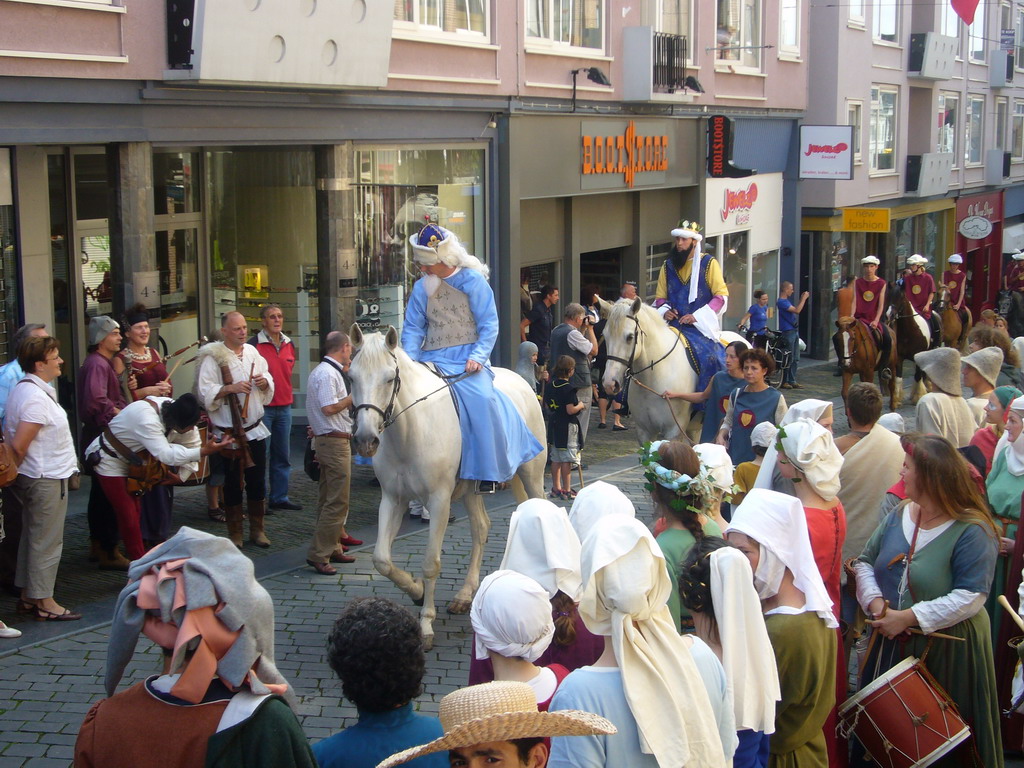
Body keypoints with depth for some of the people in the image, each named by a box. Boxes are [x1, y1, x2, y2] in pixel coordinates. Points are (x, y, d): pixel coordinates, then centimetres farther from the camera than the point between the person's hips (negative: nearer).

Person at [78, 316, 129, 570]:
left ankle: (97, 544, 28)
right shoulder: (97, 364, -18)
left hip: (99, 436, 11)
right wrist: (121, 415, -20)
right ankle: (109, 552, -3)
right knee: (109, 494, -7)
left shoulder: (104, 362, 15)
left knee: (100, 492, 18)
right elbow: (97, 401, -31)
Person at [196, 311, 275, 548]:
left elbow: (269, 385, 15)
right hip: (229, 432, -5)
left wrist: (264, 382, -7)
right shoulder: (212, 357, -9)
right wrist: (231, 388, -26)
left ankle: (257, 529, 21)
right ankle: (234, 533, 14)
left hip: (255, 428, 5)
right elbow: (204, 392, -14)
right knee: (233, 484, 4)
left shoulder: (252, 352, 7)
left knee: (257, 481, 10)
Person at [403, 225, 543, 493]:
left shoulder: (473, 281, -2)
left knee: (481, 397, -29)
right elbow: (413, 328, 9)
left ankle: (489, 471, -16)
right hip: (432, 359, 4)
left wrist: (477, 356, -18)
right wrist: (410, 361, -8)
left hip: (467, 358, -4)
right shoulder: (422, 287, 10)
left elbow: (489, 325, -4)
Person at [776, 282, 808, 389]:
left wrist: (802, 298, 19)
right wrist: (804, 298, -14)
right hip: (788, 332, -10)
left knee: (795, 359, 11)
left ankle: (792, 381, 16)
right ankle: (784, 381, 0)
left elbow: (796, 309, 27)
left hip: (795, 331, 10)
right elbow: (797, 310, -22)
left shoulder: (787, 301, 16)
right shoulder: (781, 302, -15)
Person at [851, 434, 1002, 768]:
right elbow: (865, 562, 8)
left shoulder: (972, 532, -18)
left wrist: (909, 617, -26)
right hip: (891, 644, 6)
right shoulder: (899, 516, 3)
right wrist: (874, 601, -12)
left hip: (947, 650, -6)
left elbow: (970, 597, -24)